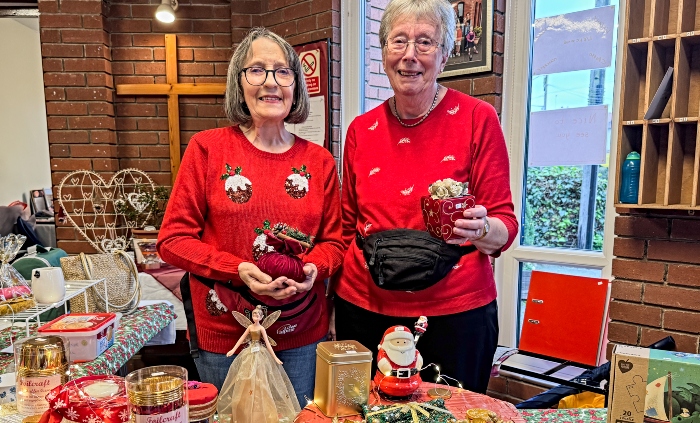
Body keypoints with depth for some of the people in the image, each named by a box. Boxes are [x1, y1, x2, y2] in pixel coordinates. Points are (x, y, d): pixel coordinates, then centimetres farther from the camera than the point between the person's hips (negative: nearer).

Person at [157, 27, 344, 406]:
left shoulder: (319, 161, 2)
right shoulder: (207, 148, -5)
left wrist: (313, 269, -14)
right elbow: (173, 239, -6)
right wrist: (237, 270, -19)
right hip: (223, 334, -2)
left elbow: (333, 240, 7)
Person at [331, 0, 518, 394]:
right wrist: (340, 297, 9)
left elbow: (505, 222, -5)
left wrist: (482, 230, -26)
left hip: (455, 312, -2)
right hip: (365, 308, 3)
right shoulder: (361, 130, 2)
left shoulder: (478, 118, -7)